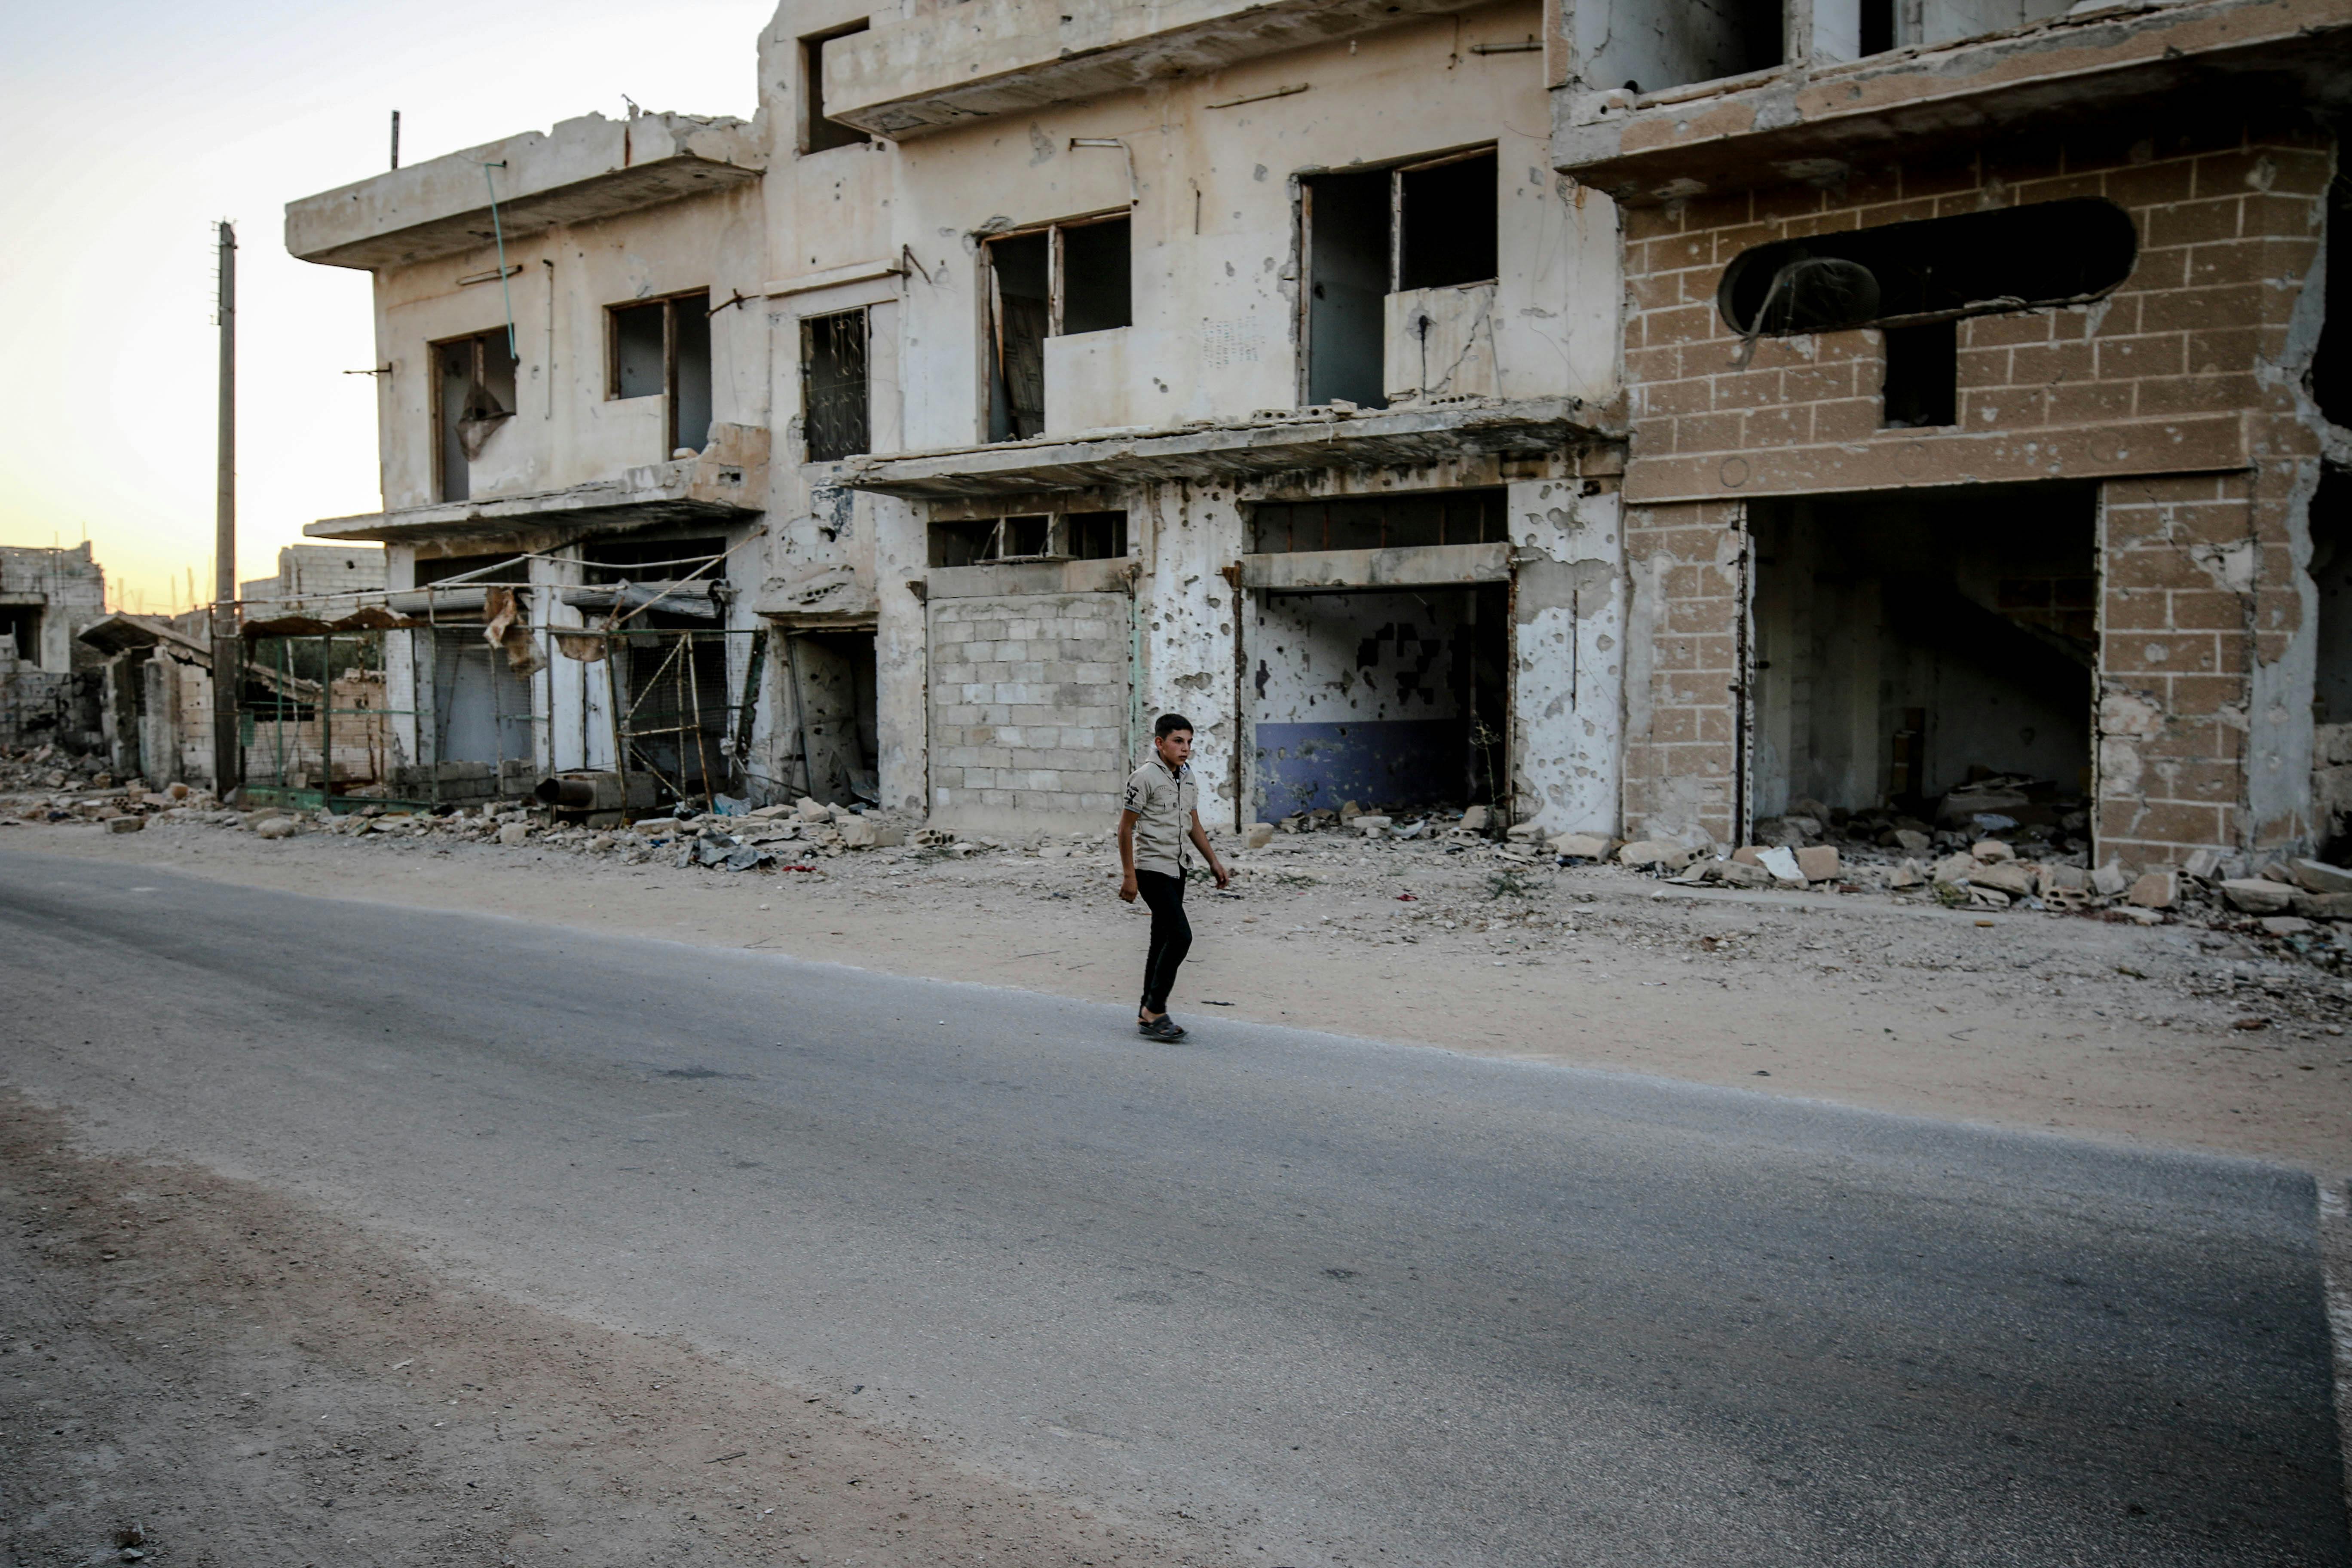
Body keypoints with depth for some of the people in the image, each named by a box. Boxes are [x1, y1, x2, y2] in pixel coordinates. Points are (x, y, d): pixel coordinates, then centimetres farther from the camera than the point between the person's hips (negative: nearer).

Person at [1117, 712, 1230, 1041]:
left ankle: (1148, 1014, 17)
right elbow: (1125, 828, -12)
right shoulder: (1146, 777, -13)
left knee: (1163, 941, 10)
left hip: (1175, 869, 8)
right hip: (1151, 869, -8)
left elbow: (1194, 825, 20)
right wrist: (1128, 875, -15)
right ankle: (1154, 1012, -8)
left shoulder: (1187, 777, 11)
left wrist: (1214, 862, 15)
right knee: (1180, 936, -16)